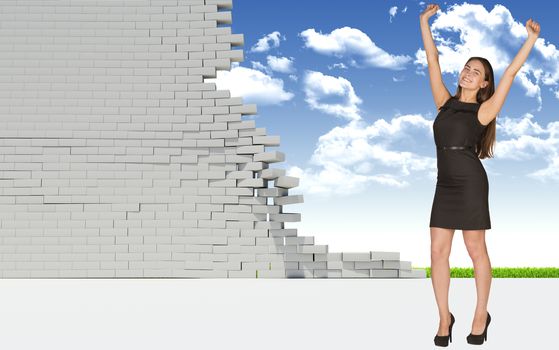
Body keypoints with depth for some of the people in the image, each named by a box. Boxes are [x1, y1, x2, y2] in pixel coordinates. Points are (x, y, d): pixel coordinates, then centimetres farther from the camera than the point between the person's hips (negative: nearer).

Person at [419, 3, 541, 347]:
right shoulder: (446, 102, 13)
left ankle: (481, 315, 19)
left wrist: (532, 38, -5)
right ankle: (445, 318, 13)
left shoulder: (482, 110, 1)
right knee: (438, 251, 1)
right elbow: (433, 63, 14)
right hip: (445, 185, 5)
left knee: (476, 250, 4)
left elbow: (511, 73, -3)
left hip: (470, 182, -5)